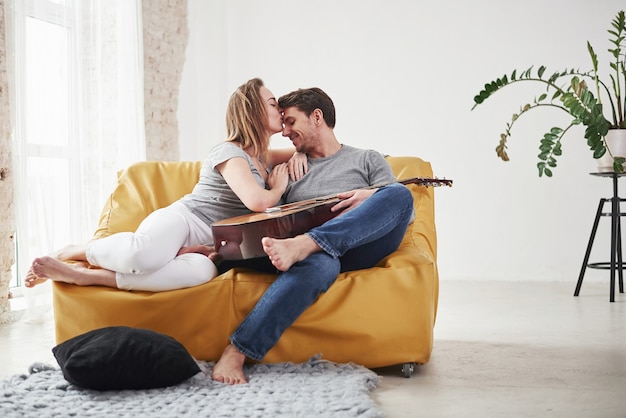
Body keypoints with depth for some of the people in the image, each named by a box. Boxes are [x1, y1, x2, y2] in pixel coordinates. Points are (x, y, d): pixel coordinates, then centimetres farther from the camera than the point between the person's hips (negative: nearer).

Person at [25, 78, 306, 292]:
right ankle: (70, 252, -5)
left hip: (203, 246, 6)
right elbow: (257, 201, -22)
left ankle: (81, 276, -29)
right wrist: (279, 187, 0)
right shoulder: (230, 152, -5)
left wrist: (298, 155, 16)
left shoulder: (261, 157, 22)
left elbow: (304, 149, 41)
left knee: (203, 269, -34)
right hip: (182, 218, -6)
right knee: (142, 253, -41)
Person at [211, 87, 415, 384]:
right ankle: (236, 352, -49)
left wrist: (371, 200, -13)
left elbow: (399, 209, 8)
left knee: (400, 193, -29)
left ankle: (301, 246, -43)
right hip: (316, 256, 0)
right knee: (320, 263, -41)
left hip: (358, 249, 1)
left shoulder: (368, 160, 21)